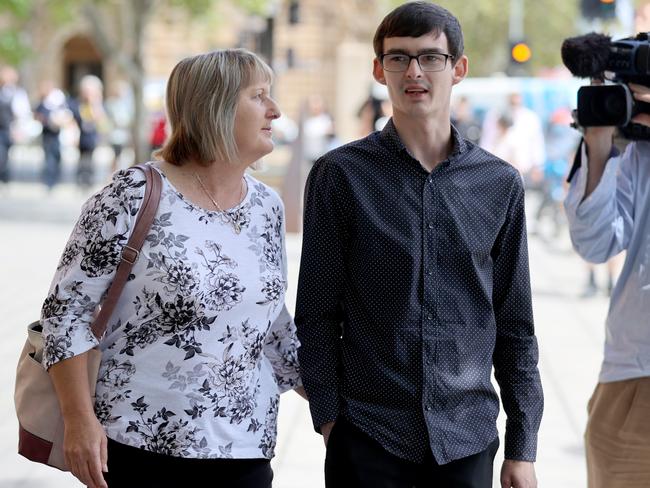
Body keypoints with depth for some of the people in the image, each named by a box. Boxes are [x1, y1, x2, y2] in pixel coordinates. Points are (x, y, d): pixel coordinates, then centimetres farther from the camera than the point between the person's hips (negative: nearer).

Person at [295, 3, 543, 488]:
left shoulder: (500, 183, 4)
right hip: (367, 437, -2)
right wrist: (328, 418, -6)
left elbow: (515, 325, 7)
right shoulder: (341, 175, -2)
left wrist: (522, 448, 6)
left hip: (467, 440, 2)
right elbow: (317, 313, 1)